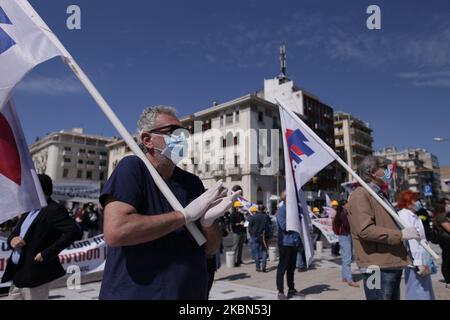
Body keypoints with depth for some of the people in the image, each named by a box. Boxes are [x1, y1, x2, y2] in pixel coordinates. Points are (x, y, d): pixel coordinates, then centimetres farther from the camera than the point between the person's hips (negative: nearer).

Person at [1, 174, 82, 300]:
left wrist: (47, 253, -24)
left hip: (34, 274, -9)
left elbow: (74, 232, -28)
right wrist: (12, 240, -5)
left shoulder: (54, 210, -16)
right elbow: (14, 233, 20)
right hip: (17, 273, 9)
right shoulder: (29, 211, 13)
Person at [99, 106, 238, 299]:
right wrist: (186, 215, -21)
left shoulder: (192, 182, 2)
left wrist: (208, 221, -17)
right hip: (134, 293, -5)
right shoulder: (132, 168, -12)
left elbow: (212, 249, 4)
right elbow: (115, 231, -26)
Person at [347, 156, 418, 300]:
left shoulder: (380, 195, 19)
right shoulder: (360, 195, -14)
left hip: (392, 264, 10)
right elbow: (366, 230, -25)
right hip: (377, 267, -10)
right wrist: (401, 234, -21)